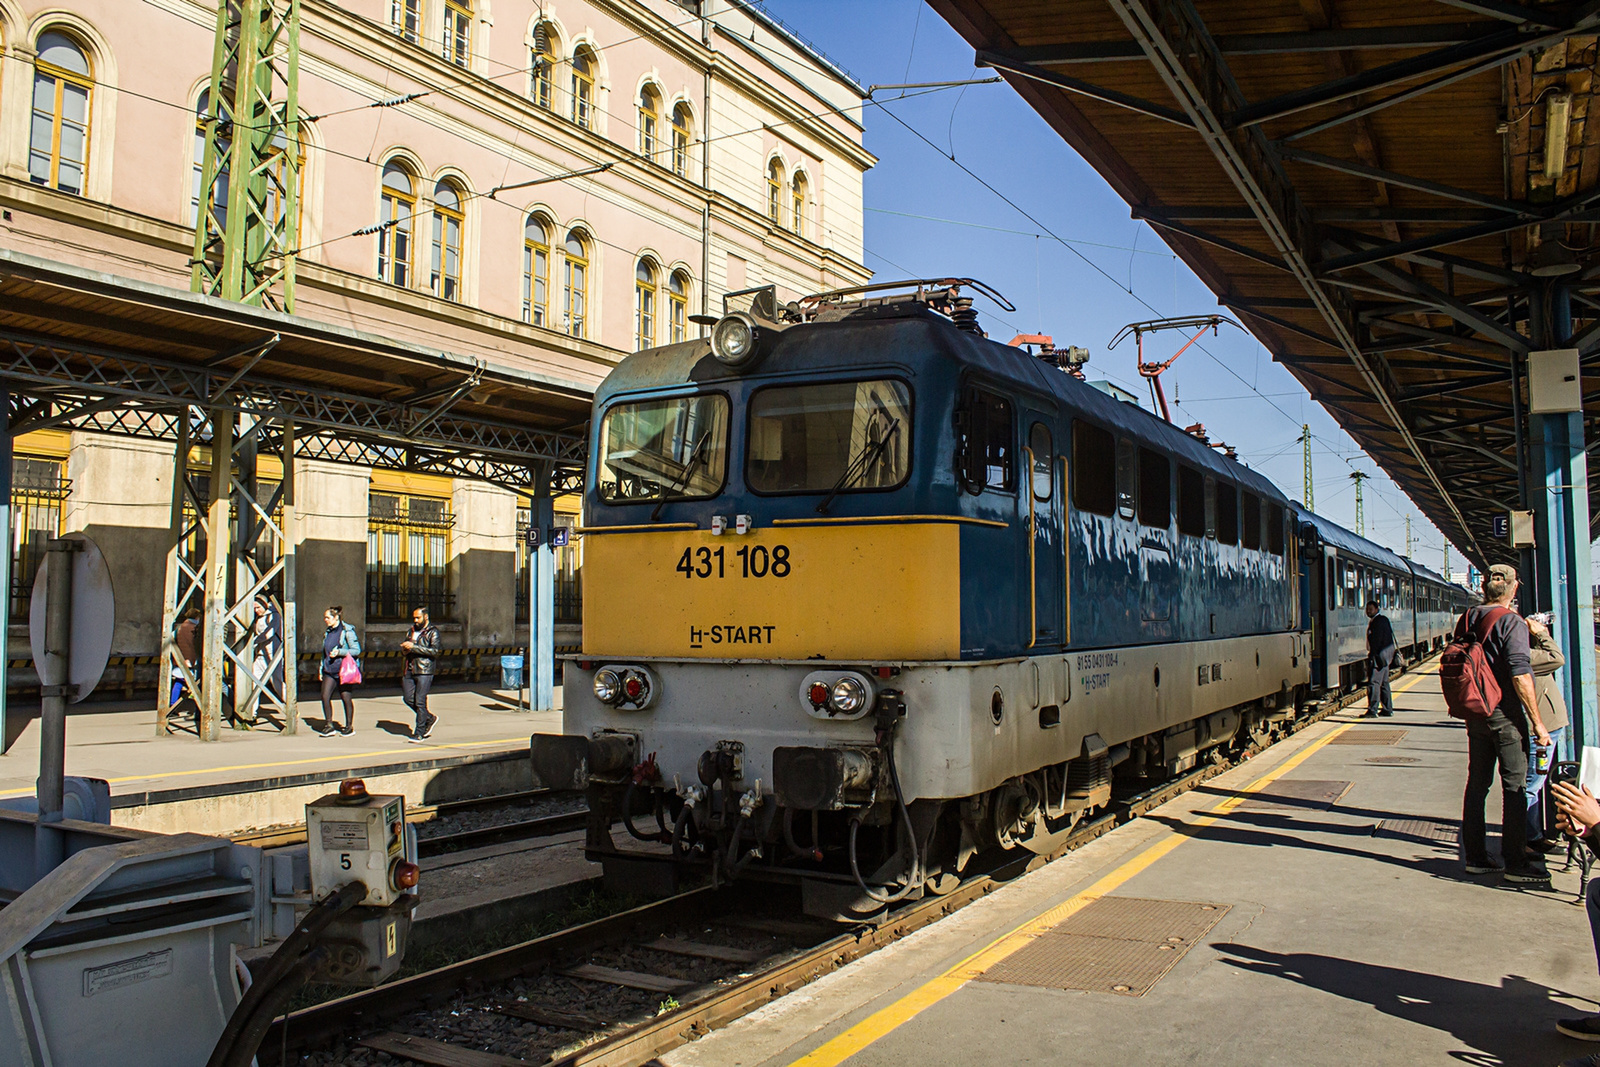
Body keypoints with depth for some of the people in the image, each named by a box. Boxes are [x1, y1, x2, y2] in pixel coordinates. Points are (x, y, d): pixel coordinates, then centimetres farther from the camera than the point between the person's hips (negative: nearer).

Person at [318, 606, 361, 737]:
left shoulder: (347, 631, -9)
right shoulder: (328, 632, 13)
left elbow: (357, 650, -11)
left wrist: (339, 652, -21)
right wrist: (321, 669, 18)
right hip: (329, 671, 6)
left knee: (346, 698, 3)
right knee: (325, 696, -5)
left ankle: (349, 726, 16)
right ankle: (329, 726, 6)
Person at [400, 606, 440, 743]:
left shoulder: (433, 631, -4)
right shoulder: (412, 630, 18)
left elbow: (434, 650, -16)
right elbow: (403, 645, 25)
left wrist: (413, 647, -18)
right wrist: (404, 647, 0)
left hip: (424, 671, -7)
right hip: (410, 669, 7)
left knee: (420, 701, -7)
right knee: (408, 698, 7)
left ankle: (419, 734, -1)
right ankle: (429, 718, 27)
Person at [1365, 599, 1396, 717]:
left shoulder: (1379, 621, -14)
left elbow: (1377, 640, -20)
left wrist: (1372, 655, -21)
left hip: (1379, 655, -11)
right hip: (1385, 656, 11)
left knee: (1374, 682, -12)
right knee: (1383, 682, 15)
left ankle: (1372, 710, -14)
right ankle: (1388, 709, 21)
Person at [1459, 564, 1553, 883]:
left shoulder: (1466, 621, 6)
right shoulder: (1512, 622, -14)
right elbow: (1520, 675, -20)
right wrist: (1537, 722, -16)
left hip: (1475, 713, 6)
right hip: (1507, 715, -6)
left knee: (1477, 784, 11)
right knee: (1514, 787, 1)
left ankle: (1474, 856, 16)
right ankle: (1515, 862, 5)